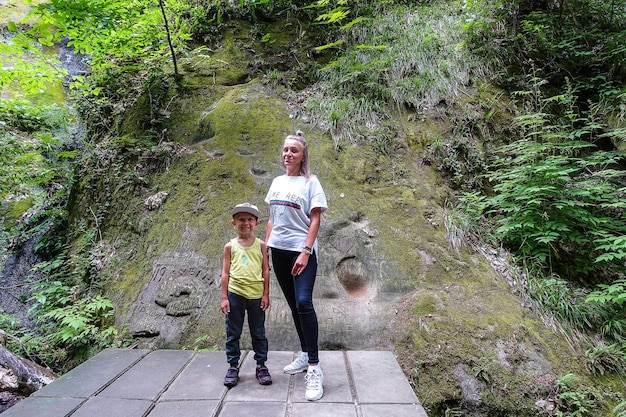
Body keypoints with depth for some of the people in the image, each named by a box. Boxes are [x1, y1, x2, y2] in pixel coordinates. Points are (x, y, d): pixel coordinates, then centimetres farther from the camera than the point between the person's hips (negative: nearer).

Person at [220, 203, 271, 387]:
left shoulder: (261, 245, 3)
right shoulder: (230, 246, 2)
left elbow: (266, 270, 4)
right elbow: (225, 272, 2)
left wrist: (266, 294, 0)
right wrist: (224, 297, -1)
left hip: (256, 295, 0)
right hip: (235, 294, 0)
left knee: (258, 332, 11)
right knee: (233, 333, 9)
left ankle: (261, 365, 25)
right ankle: (233, 366, 24)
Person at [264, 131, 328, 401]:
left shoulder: (310, 182, -4)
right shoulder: (277, 182, 12)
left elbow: (315, 220, -9)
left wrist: (305, 252, -17)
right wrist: (265, 246, 11)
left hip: (302, 251, -6)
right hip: (279, 251, 6)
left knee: (304, 302, -18)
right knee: (294, 305, 13)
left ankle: (314, 368, -10)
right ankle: (304, 355, 27)